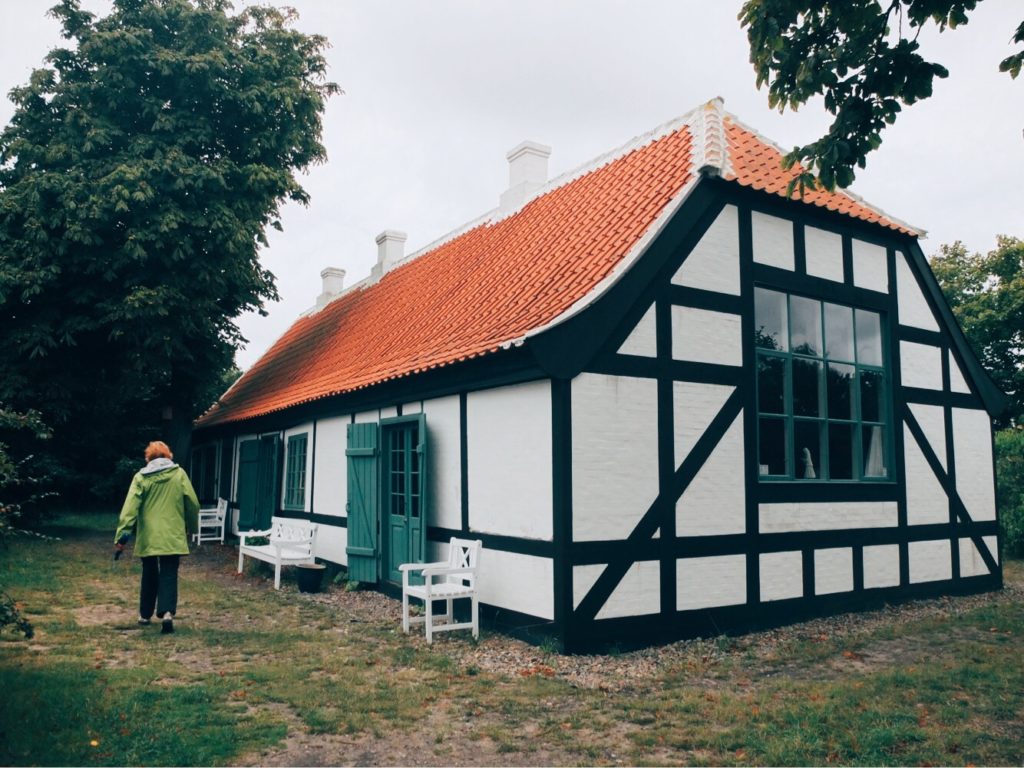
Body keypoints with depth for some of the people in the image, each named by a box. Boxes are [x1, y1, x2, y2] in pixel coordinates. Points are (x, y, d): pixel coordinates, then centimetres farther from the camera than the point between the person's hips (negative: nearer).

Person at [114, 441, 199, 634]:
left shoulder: (141, 477, 0)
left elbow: (130, 507, -8)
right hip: (172, 536, -1)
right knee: (169, 575, 0)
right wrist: (192, 527, 17)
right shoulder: (179, 474, 1)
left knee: (149, 575, 17)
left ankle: (145, 614, 25)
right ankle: (167, 612, -19)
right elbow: (193, 503, 2)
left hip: (148, 537, 1)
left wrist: (122, 533, -10)